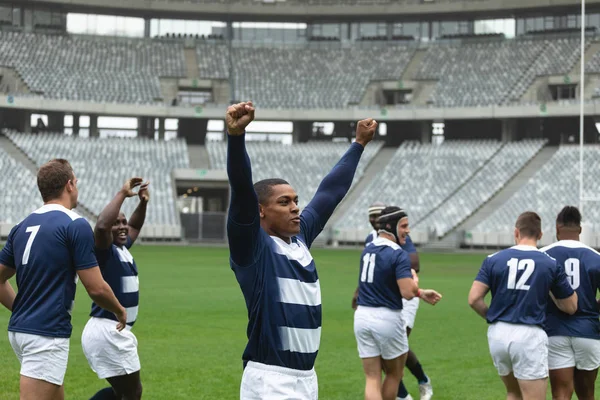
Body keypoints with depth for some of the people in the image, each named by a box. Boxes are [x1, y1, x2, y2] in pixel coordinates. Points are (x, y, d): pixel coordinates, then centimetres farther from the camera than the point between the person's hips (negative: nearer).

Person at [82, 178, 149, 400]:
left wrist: (143, 203, 13)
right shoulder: (106, 251, -13)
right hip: (107, 332, -10)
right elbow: (102, 225, -36)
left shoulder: (123, 249, 11)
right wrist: (122, 194, -28)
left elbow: (134, 226, 32)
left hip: (115, 333, 10)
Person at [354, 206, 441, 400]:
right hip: (387, 318, -6)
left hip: (362, 316, 6)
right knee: (394, 375, 16)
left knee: (372, 378, 5)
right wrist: (414, 279, 1)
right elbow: (408, 292, -21)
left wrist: (421, 293, 19)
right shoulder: (399, 255, -15)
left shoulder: (368, 250, 10)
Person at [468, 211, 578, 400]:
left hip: (498, 334, 4)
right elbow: (571, 307, 7)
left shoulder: (493, 260, 3)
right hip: (529, 335, -3)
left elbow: (474, 299, -3)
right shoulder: (551, 264, 0)